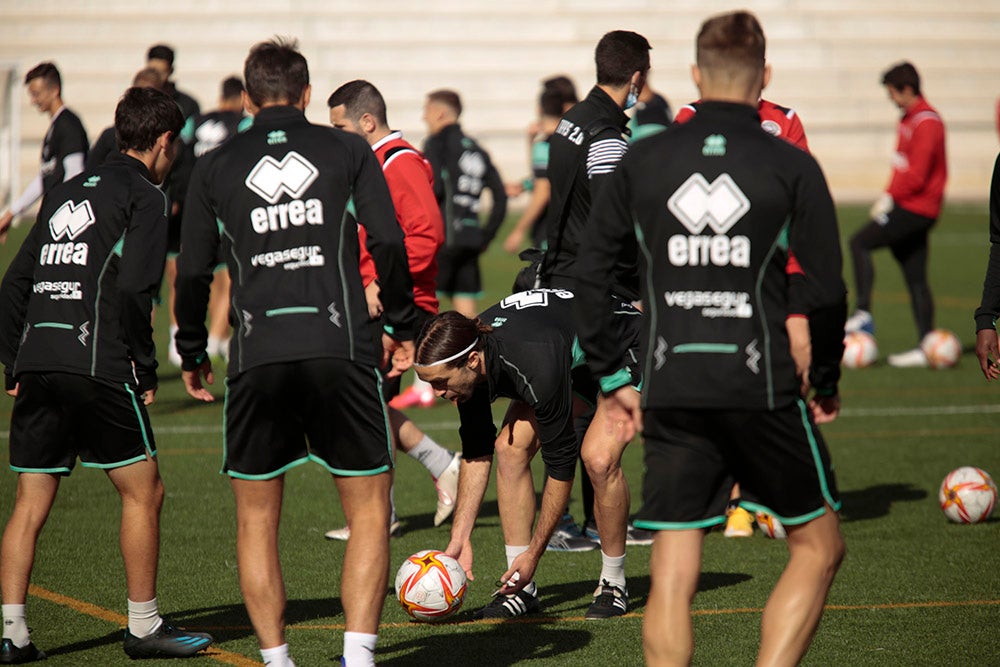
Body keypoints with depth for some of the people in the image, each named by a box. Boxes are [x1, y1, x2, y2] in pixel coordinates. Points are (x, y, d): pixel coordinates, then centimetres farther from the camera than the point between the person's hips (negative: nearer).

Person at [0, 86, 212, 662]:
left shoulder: (66, 193, 21)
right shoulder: (144, 196, 0)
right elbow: (134, 290, -13)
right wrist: (147, 370, -4)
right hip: (97, 367, -7)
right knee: (144, 492, 5)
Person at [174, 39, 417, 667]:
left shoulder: (215, 167, 11)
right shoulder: (349, 151, 9)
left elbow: (193, 273, 10)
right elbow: (389, 244, 2)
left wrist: (192, 354, 22)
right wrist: (401, 326, 13)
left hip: (257, 355, 1)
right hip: (340, 346, -1)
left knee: (256, 519, 12)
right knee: (369, 511, 6)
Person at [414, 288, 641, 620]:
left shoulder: (537, 367, -42)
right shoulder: (465, 355, -20)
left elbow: (561, 464, -32)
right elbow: (476, 454, -7)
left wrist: (533, 553, -26)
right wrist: (460, 538, -11)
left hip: (626, 349, -7)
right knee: (510, 447, -10)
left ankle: (613, 584, -10)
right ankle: (522, 592, -4)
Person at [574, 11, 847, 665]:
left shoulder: (643, 160, 6)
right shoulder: (792, 167, -2)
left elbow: (590, 272, 7)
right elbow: (825, 289, -5)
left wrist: (612, 378, 14)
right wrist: (824, 381, 10)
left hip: (671, 394, 3)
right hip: (762, 388, -3)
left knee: (672, 578, 5)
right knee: (818, 547, 13)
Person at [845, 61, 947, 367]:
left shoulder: (926, 122, -14)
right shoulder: (909, 119, 17)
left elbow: (917, 174, -20)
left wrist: (890, 198, -12)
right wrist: (889, 195, 10)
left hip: (916, 207, -10)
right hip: (911, 206, 10)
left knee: (860, 242, -13)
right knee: (915, 278, 8)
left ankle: (863, 314, -16)